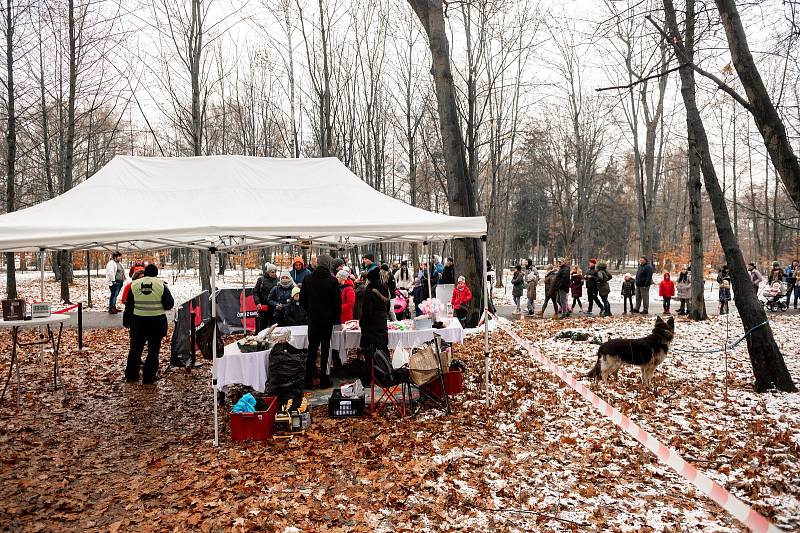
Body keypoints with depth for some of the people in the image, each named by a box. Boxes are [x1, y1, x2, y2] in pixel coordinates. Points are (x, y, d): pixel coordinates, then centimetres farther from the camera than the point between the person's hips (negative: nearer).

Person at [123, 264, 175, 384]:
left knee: (135, 348, 15)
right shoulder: (161, 285, -6)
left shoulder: (134, 284, 3)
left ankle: (131, 376, 23)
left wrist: (126, 322, 14)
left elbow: (129, 306, 7)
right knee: (153, 350, 5)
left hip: (138, 321, 3)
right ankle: (148, 378, 6)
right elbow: (169, 304, -6)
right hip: (157, 321, -3)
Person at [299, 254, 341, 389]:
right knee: (325, 348, 6)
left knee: (312, 347, 9)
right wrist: (336, 318, 3)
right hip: (327, 319, -2)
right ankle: (324, 380, 10)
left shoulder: (307, 279, -2)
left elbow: (302, 300, 4)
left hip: (313, 319, 3)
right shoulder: (332, 281, -11)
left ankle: (308, 380, 7)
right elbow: (337, 302, -8)